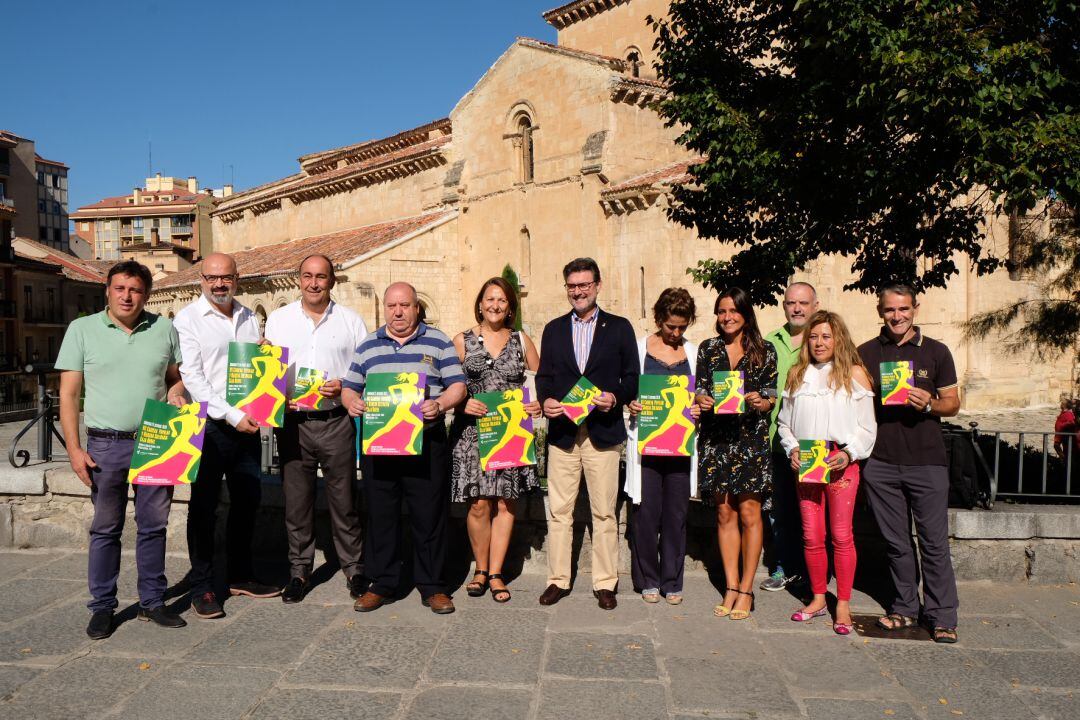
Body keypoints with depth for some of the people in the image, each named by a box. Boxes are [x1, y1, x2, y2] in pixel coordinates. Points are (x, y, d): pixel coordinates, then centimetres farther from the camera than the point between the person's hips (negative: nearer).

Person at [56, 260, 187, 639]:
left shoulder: (164, 329, 6)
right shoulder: (82, 329, 1)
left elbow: (177, 377, 16)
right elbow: (68, 394, 0)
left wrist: (176, 393, -8)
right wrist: (74, 450, -6)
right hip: (106, 445, -1)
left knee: (154, 526, 8)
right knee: (105, 529, 7)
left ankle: (152, 602, 21)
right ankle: (102, 607, 20)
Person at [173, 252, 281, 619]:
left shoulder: (249, 319, 12)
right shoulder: (188, 319, -5)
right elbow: (192, 378, -12)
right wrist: (232, 416, -18)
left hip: (247, 424, 6)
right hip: (209, 425, -6)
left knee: (247, 500, 13)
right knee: (204, 506, 2)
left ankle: (240, 575, 28)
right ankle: (201, 586, 14)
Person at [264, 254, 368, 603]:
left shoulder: (350, 320, 6)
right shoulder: (278, 319, 9)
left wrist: (344, 386, -11)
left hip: (337, 421, -1)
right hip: (293, 421, 1)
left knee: (344, 499, 5)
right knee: (296, 500, 8)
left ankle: (353, 568, 19)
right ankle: (299, 571, 22)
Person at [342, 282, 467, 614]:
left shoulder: (438, 342, 7)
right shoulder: (367, 346, 14)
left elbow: (457, 385, 2)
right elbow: (349, 387, 15)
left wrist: (439, 405, -17)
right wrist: (351, 402, -7)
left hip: (426, 441, -2)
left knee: (429, 513, 1)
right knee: (379, 514, 7)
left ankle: (432, 585, 13)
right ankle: (382, 583, 20)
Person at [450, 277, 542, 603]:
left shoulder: (522, 341, 10)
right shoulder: (463, 341, 6)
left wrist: (540, 403, -7)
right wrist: (462, 403, -14)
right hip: (472, 431, -1)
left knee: (505, 503, 3)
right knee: (479, 504, -5)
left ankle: (495, 574, 15)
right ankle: (481, 569, 16)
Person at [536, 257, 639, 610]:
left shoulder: (619, 327, 7)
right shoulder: (554, 329, 14)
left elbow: (632, 377, 5)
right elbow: (543, 376, 13)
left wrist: (616, 397, -14)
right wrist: (546, 400, -7)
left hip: (603, 432, -2)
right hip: (562, 432, 2)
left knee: (604, 512, 4)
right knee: (558, 511, 5)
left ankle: (605, 583, 15)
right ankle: (558, 580, 16)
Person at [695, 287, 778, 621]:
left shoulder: (764, 351, 4)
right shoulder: (708, 349, 10)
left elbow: (773, 396, 4)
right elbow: (699, 389, 9)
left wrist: (760, 402, -18)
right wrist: (701, 400, -13)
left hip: (751, 439, -2)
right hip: (716, 439, 2)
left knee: (749, 512, -3)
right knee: (725, 512, 6)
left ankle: (746, 589, 8)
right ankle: (731, 587, 14)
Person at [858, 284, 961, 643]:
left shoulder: (936, 352, 5)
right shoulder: (865, 353, 8)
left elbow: (953, 403, 8)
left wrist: (929, 404, -14)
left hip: (927, 461, -1)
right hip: (881, 462, 1)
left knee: (935, 542, 1)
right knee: (897, 542, 10)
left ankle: (942, 617, 11)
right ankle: (905, 608, 23)